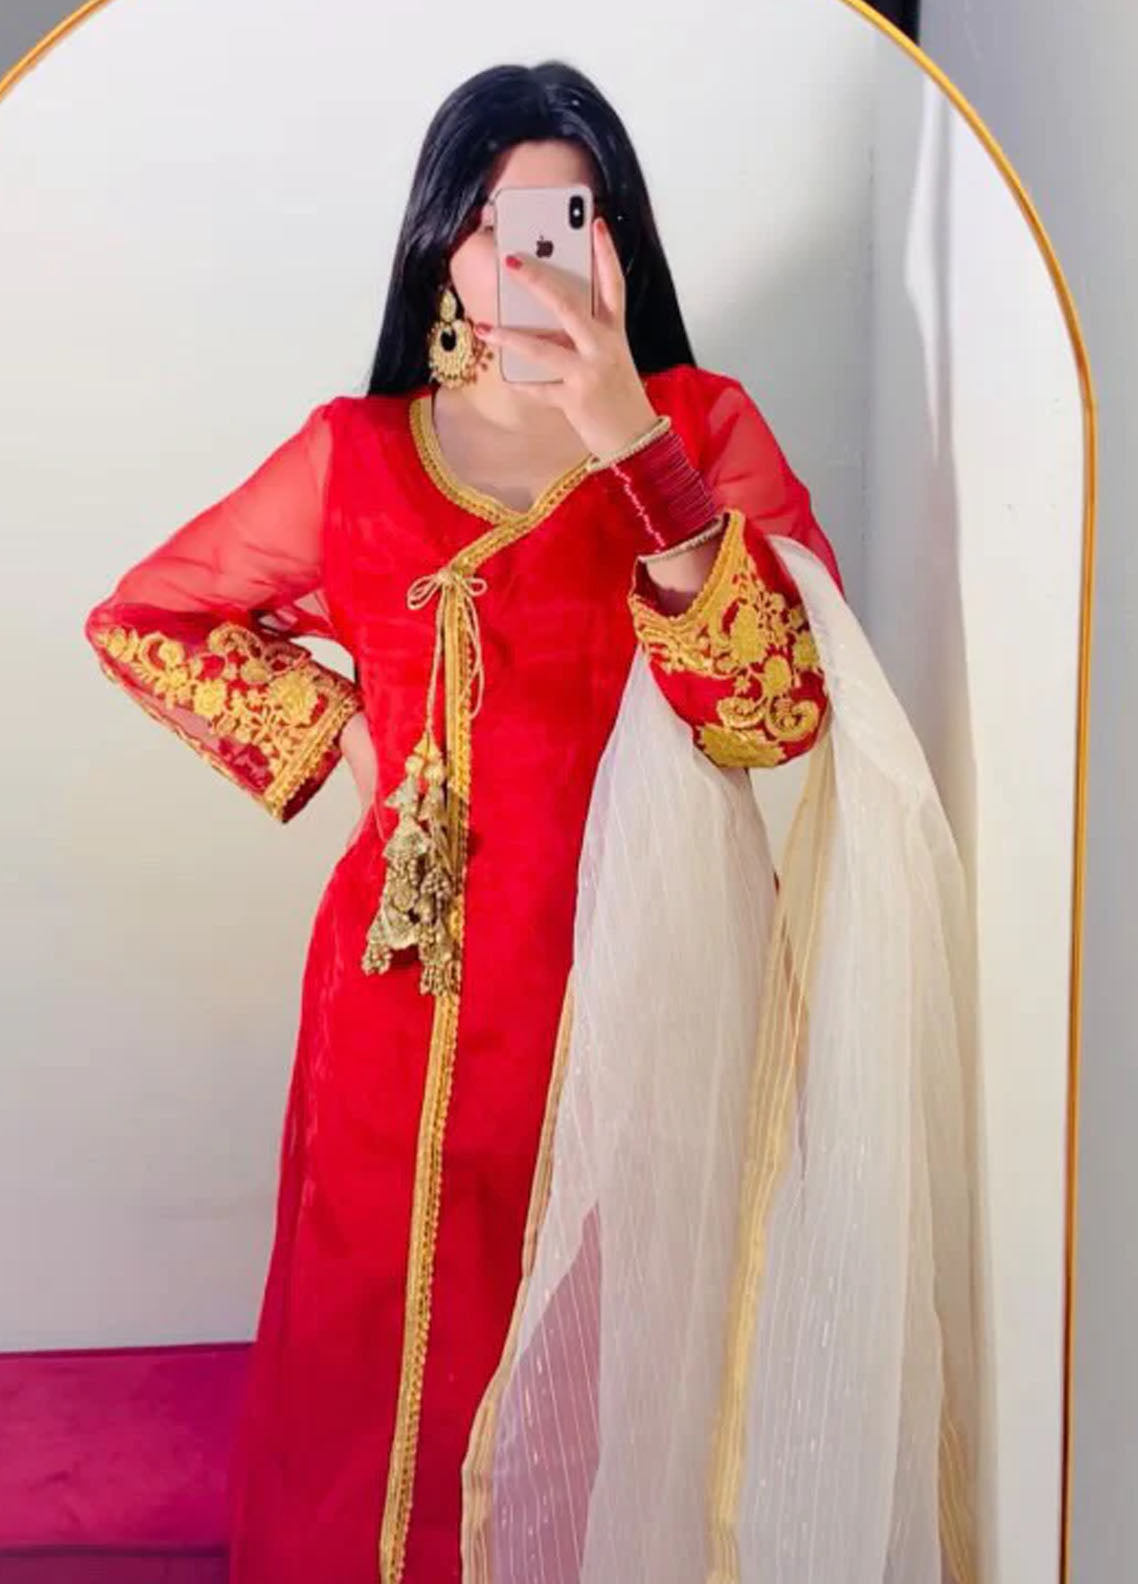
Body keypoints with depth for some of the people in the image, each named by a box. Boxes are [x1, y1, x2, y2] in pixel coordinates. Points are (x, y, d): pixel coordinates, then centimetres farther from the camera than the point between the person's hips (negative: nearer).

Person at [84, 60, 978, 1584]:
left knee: (605, 1368, 7)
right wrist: (328, 723, 4)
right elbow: (137, 621, 17)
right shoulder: (354, 453, 6)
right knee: (387, 1353, 9)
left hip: (628, 977, -1)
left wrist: (633, 442, -20)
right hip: (412, 986, 2)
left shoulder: (703, 425, 2)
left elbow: (778, 712, -13)